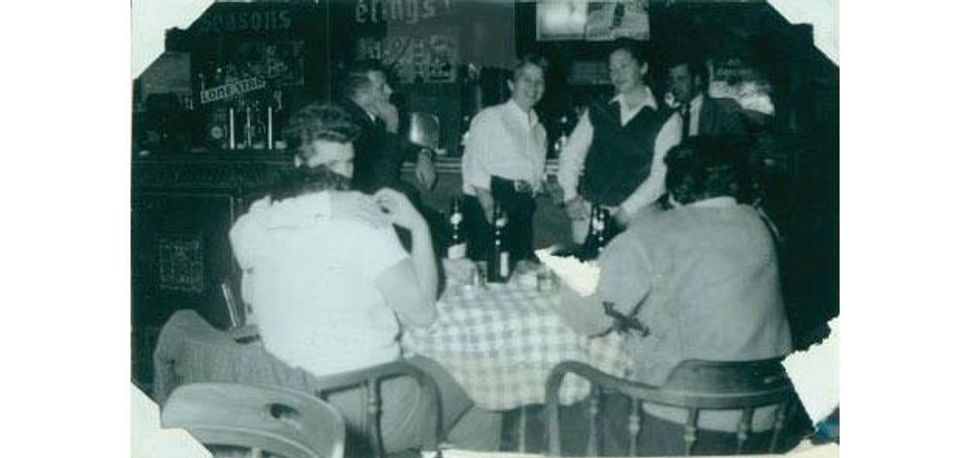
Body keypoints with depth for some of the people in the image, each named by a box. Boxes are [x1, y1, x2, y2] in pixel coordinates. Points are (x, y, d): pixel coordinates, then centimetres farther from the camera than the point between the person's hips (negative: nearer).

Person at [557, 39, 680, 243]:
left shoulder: (665, 119, 1)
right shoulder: (597, 112, 12)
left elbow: (661, 174, -7)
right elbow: (570, 154, 11)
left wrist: (627, 210, -13)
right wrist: (570, 196, -2)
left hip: (630, 216, -3)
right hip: (586, 211, 3)